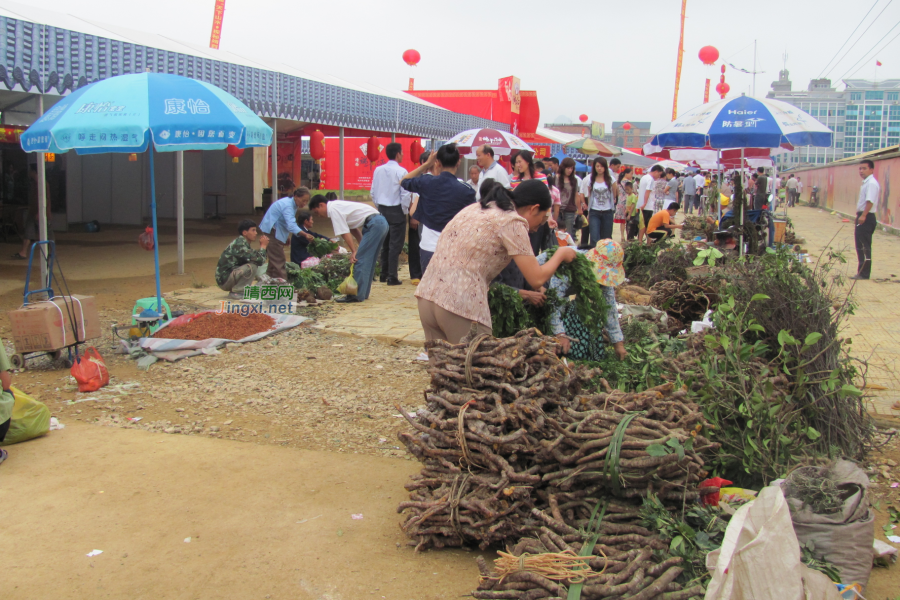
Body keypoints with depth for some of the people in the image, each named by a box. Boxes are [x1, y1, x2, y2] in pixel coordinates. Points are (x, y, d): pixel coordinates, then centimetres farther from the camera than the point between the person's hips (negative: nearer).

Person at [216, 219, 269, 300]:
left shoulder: (242, 242, 11)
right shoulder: (239, 244, -20)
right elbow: (259, 260, -24)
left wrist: (263, 246, 1)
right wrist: (263, 246, -9)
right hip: (225, 279, -10)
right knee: (252, 266, -24)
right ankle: (236, 292, -11)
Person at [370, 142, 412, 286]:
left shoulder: (378, 170, 4)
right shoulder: (401, 172, -12)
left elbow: (373, 192, 8)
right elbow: (405, 195, -13)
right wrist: (405, 211, -1)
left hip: (382, 210, 6)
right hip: (396, 211, -6)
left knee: (385, 244, 15)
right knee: (395, 245, -1)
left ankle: (383, 274, 19)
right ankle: (392, 277, -2)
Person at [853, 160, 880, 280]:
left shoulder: (872, 183, -14)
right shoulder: (865, 183, 17)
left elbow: (870, 201, -24)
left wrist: (863, 215, -29)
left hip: (867, 217, -10)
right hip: (862, 216, 10)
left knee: (864, 246, -7)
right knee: (860, 245, 14)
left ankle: (864, 273, -4)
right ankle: (861, 271, 21)